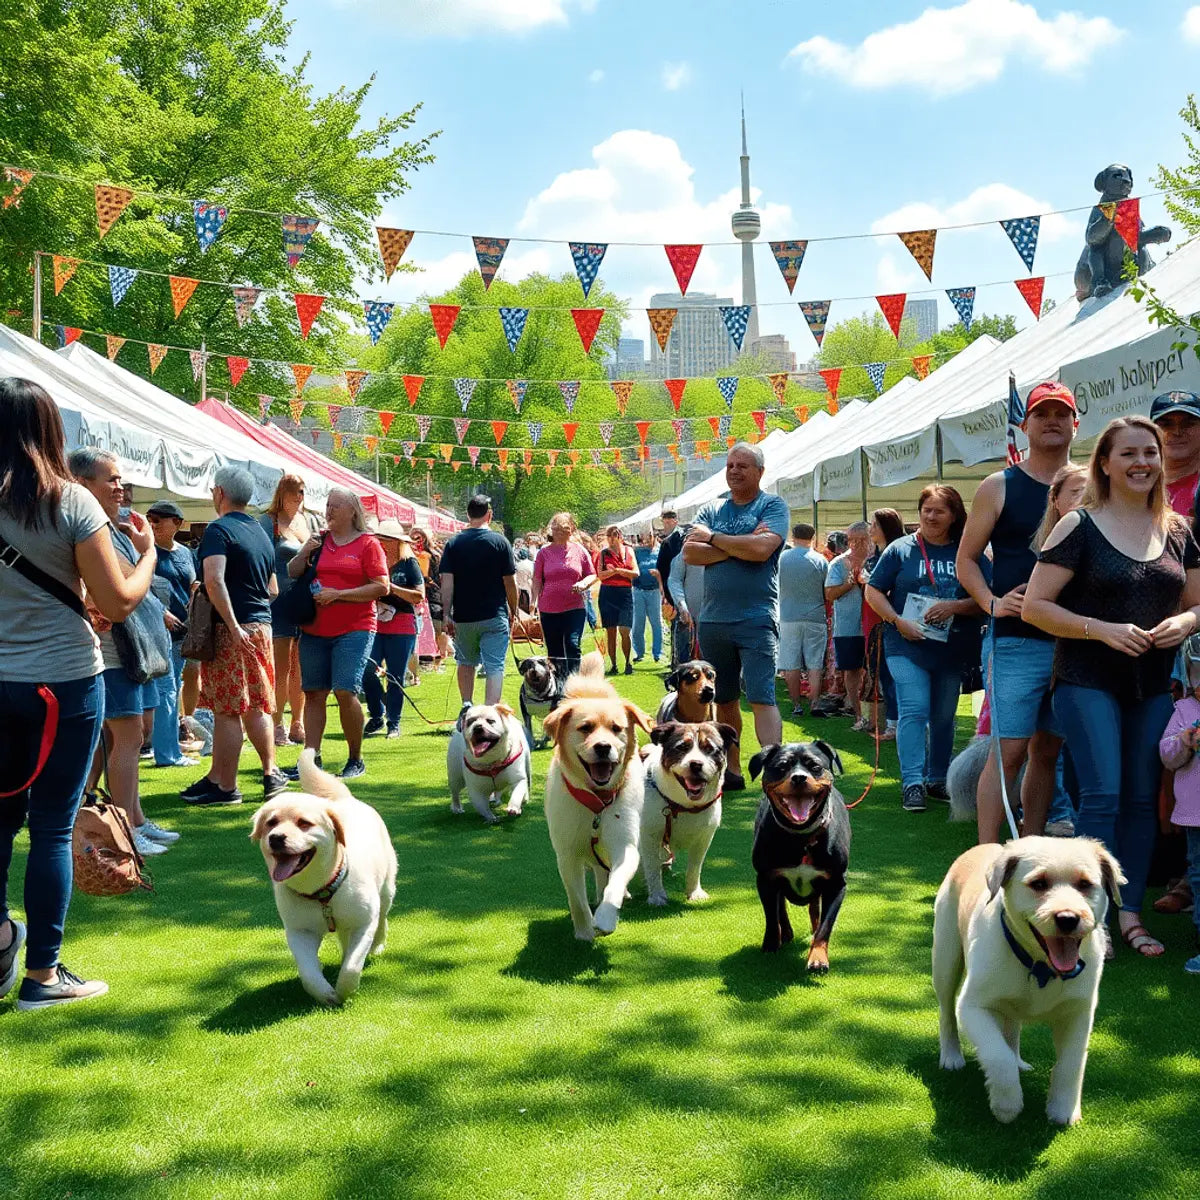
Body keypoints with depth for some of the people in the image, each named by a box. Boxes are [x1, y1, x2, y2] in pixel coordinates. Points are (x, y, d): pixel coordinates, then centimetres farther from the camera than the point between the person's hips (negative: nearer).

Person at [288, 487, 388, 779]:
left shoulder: (368, 543, -1)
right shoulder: (318, 540, 14)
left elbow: (381, 587, -8)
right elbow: (292, 574, 17)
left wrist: (338, 595, -13)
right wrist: (304, 552, -3)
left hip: (354, 629, -5)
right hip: (314, 631, 5)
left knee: (345, 692, -12)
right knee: (314, 694, 4)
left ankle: (355, 759, 1)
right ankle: (311, 757, 8)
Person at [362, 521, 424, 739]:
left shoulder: (409, 564, 0)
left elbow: (419, 595, -6)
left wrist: (392, 588, -14)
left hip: (402, 629, -3)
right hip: (375, 626, 3)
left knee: (395, 677, 2)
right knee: (367, 672, -8)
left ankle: (394, 724, 12)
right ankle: (376, 717, 11)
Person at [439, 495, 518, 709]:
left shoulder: (453, 543, 0)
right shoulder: (500, 542, -4)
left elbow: (447, 582, -5)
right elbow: (510, 581, -3)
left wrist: (447, 614, -2)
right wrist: (513, 611, 10)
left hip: (463, 617, 2)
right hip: (495, 616, -2)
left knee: (466, 662, 22)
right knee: (494, 667, -2)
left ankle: (467, 705, 15)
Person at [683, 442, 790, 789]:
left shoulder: (772, 506, 1)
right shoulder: (711, 511, 13)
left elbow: (762, 548, -17)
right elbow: (690, 552, -2)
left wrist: (713, 538, -6)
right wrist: (739, 545, -11)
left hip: (756, 619, -5)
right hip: (712, 618, 5)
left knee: (761, 697, -13)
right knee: (724, 699, 13)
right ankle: (731, 771, 24)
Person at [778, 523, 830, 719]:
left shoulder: (781, 558, -1)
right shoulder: (820, 560, -2)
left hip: (788, 617, 0)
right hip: (815, 617, 0)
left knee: (792, 666, 5)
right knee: (815, 664, 4)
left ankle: (796, 705, 7)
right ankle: (814, 704, -2)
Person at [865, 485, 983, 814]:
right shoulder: (901, 549, 0)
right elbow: (873, 591, 1)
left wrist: (954, 606, -16)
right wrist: (898, 621, -12)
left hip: (950, 649, 3)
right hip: (907, 647, -3)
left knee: (944, 717, 11)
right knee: (914, 710, -13)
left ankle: (937, 780, 25)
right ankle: (913, 783, -10)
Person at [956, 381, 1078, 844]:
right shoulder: (1000, 487, 3)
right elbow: (966, 559, 4)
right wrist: (993, 603, -13)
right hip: (1017, 642, -4)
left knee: (1048, 751, 10)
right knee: (1009, 749, -8)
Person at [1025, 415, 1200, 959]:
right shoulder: (1079, 527, -6)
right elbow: (1035, 606, -8)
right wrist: (1102, 629, -18)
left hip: (1154, 685, 5)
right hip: (1088, 682, -5)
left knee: (1143, 798, 8)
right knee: (1103, 794, -11)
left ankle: (1130, 913, 17)